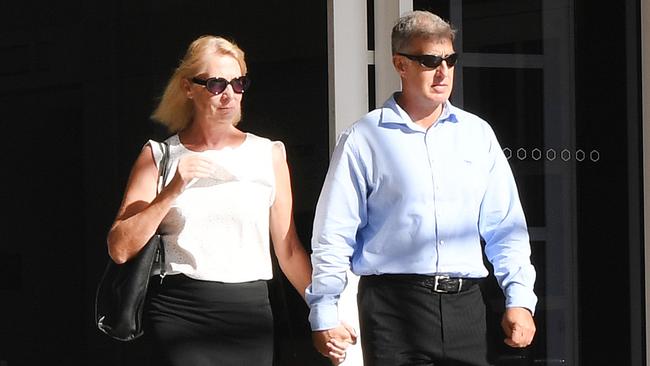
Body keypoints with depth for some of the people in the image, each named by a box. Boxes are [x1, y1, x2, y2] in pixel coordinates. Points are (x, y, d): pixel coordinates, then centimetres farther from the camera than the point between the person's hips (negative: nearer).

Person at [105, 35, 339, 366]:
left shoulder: (269, 154, 11)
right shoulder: (159, 156, 6)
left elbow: (288, 251, 11)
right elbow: (120, 249, -2)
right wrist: (172, 192, -10)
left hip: (249, 313, 2)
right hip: (179, 313, -2)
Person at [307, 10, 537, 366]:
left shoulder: (477, 134, 13)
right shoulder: (363, 139, 2)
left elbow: (506, 227, 14)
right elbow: (333, 235, 1)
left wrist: (519, 298, 5)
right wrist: (324, 314, -3)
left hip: (464, 305, 3)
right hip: (393, 304, -3)